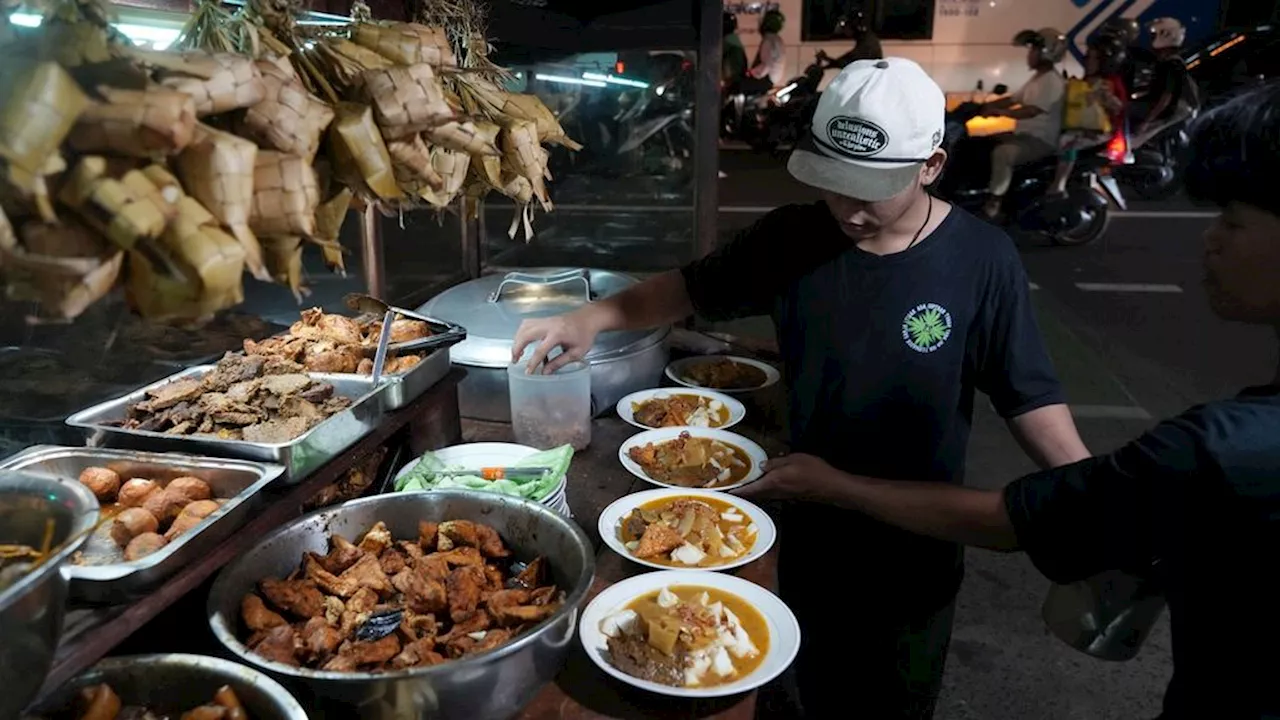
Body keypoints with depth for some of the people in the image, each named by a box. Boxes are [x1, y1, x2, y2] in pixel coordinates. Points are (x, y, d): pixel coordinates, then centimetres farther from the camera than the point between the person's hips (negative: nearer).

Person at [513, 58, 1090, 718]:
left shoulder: (982, 260, -16)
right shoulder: (791, 238, -11)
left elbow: (1027, 396, -10)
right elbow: (694, 287, 0)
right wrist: (592, 318, -13)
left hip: (918, 543, -1)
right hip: (809, 526, 2)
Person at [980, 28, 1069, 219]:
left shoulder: (1052, 82, -17)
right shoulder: (1037, 77, 16)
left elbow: (1031, 111, -29)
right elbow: (1013, 99, 17)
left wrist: (999, 111, -32)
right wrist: (986, 106, 3)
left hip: (1042, 141, -11)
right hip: (1025, 135, 11)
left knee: (1002, 153, -34)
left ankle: (995, 199, -26)